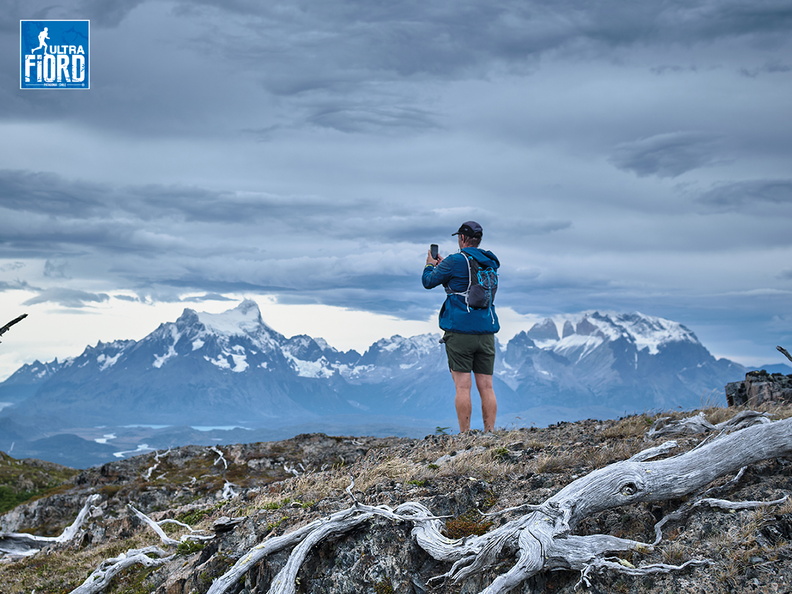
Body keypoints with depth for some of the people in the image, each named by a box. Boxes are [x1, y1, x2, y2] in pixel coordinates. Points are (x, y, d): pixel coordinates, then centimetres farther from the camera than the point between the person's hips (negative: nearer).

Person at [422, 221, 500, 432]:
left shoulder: (456, 261, -7)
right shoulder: (490, 263, 13)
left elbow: (428, 281, 4)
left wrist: (430, 265, 25)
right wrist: (443, 264, 36)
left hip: (460, 330, -5)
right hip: (486, 331, 5)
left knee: (463, 386, -4)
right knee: (486, 387, 5)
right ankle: (490, 433, 3)